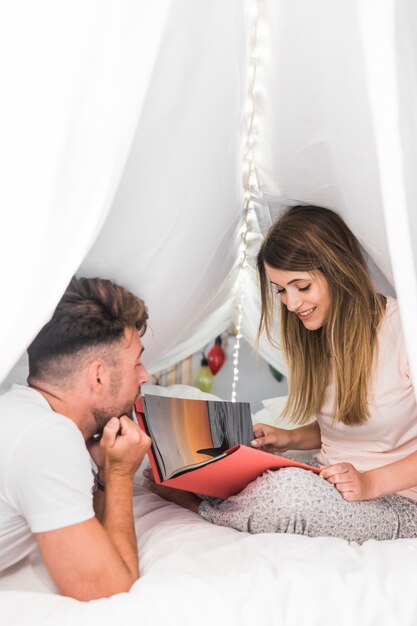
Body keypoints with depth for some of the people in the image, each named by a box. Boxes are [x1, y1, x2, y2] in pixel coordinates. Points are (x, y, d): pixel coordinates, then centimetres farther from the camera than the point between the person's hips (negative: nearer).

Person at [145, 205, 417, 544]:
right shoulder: (317, 333, 8)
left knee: (288, 489, -34)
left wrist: (371, 483, -22)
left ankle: (197, 504, -10)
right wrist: (291, 439, 0)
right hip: (326, 484, 6)